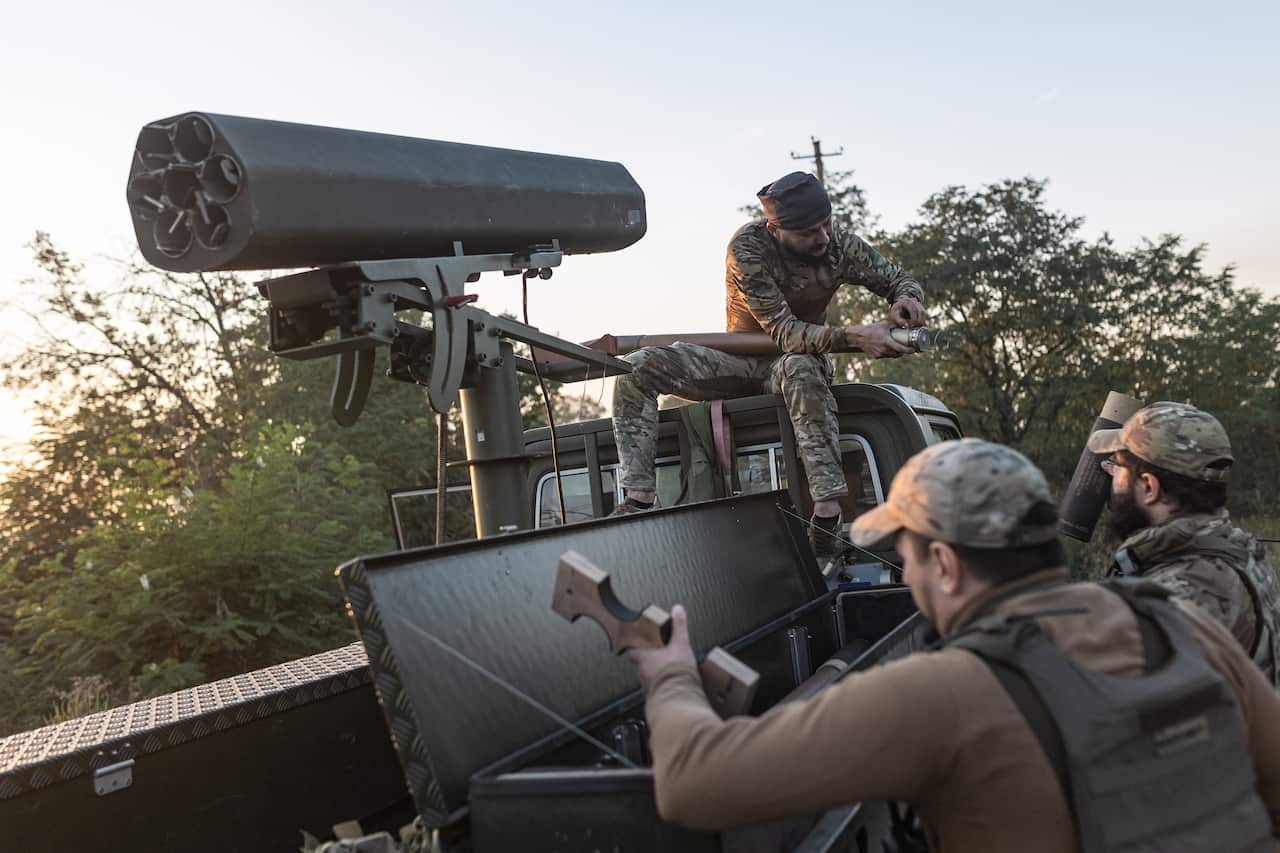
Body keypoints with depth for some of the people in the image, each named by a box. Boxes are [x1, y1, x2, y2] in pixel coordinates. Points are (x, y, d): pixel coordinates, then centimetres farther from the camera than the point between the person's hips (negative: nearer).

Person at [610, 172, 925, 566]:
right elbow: (783, 331, -30)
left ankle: (827, 517, -47)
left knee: (800, 370, -41)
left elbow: (900, 279, 1)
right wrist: (852, 337, -42)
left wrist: (907, 300, -24)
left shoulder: (841, 246, -14)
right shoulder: (747, 248, -25)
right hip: (741, 357, 0)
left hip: (803, 356, 0)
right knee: (639, 367, -21)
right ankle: (638, 500, -26)